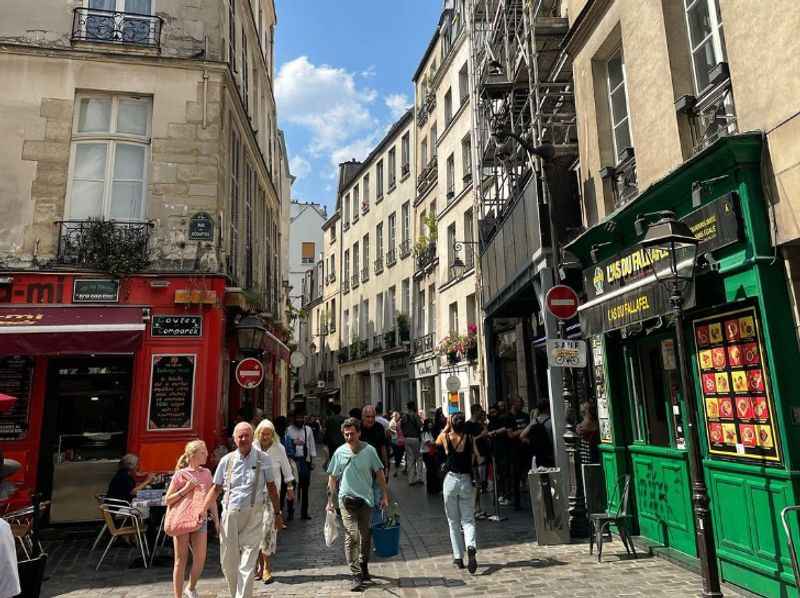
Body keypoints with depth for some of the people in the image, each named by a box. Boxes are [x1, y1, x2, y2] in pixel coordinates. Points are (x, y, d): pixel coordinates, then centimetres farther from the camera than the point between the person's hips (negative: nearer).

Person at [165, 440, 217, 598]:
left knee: (200, 559, 1)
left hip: (200, 520, 3)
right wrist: (186, 489, -17)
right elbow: (167, 500, -5)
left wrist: (216, 520, 9)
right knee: (181, 560, 4)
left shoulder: (206, 473, 4)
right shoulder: (180, 474, -6)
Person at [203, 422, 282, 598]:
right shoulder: (227, 460, 3)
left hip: (253, 517, -3)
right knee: (228, 563, 12)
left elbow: (271, 487, 6)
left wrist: (277, 513, 7)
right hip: (230, 514, 3)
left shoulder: (263, 459, -1)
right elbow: (216, 488, 10)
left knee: (247, 565, -4)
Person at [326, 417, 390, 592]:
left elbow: (379, 473, 3)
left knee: (366, 537, 12)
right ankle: (356, 575, -4)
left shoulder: (369, 450, -4)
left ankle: (363, 567, 33)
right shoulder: (340, 452, -3)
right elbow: (333, 478, 6)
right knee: (352, 536, -10)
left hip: (366, 499, 1)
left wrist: (385, 496, 1)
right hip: (347, 499, -1)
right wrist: (330, 500, 4)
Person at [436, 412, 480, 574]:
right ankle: (471, 547, -19)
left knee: (453, 521, 13)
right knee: (468, 520, 7)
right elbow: (477, 457, 5)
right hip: (466, 481, 0)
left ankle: (458, 557, 15)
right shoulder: (470, 439, -6)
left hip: (451, 480, 0)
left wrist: (446, 426, 18)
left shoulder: (446, 437, -7)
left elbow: (437, 441, 16)